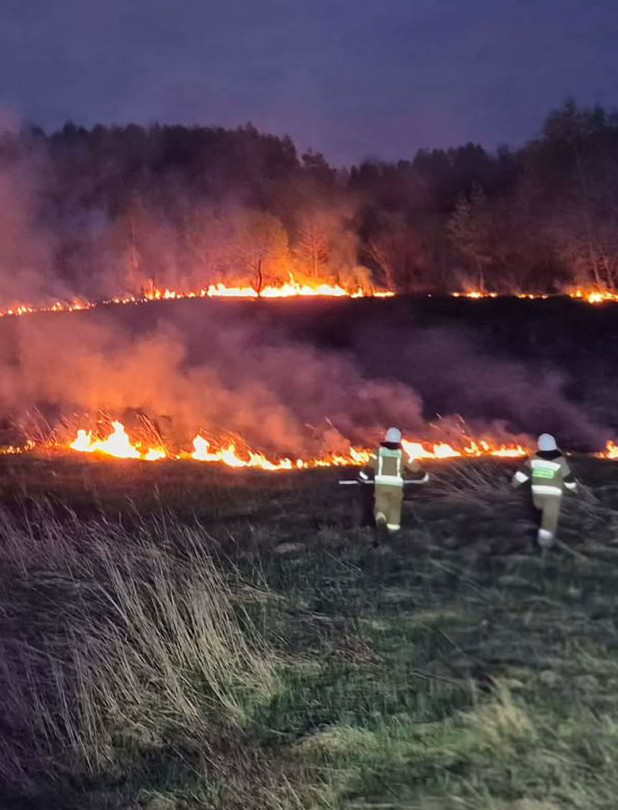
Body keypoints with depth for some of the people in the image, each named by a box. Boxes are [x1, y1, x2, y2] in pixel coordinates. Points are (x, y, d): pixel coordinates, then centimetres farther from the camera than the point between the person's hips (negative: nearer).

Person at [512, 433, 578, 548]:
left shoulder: (535, 458, -4)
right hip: (553, 493, -4)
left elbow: (524, 471, -2)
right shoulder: (560, 460, -11)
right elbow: (568, 477, -3)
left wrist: (515, 482, 10)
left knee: (541, 511, 26)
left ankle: (543, 529, 44)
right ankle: (544, 537, -17)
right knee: (550, 515, -5)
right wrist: (573, 487, 14)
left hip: (537, 491, 4)